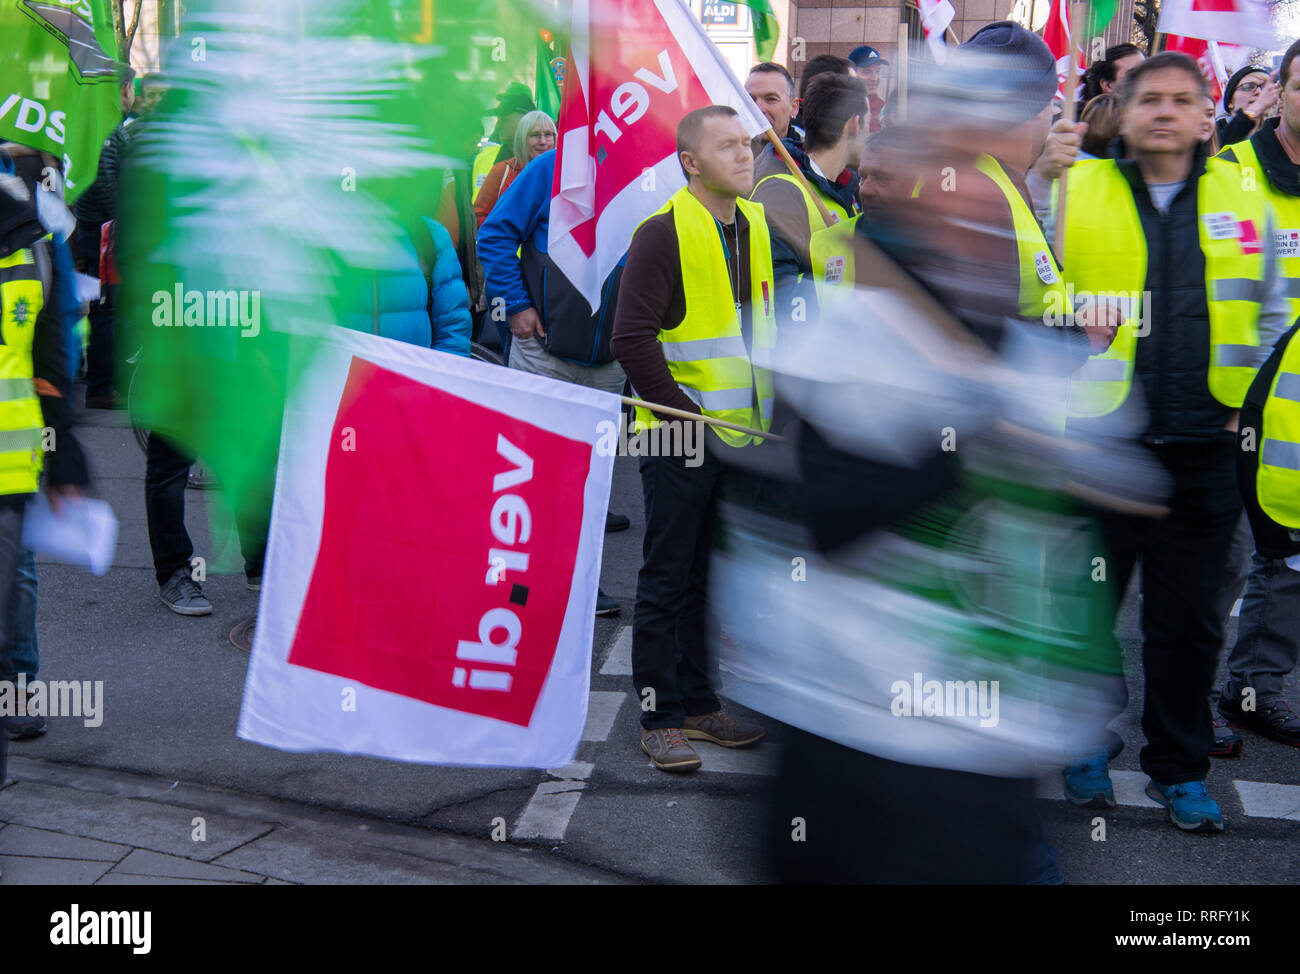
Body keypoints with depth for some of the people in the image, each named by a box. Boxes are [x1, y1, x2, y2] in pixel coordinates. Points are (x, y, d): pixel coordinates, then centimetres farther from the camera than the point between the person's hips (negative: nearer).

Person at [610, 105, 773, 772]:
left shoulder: (758, 227, 10)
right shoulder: (663, 234, -12)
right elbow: (632, 341, -17)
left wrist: (774, 408, 11)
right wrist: (693, 419, -18)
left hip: (742, 436, 7)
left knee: (710, 574, 14)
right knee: (668, 579, 2)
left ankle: (698, 703, 25)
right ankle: (661, 717, 11)